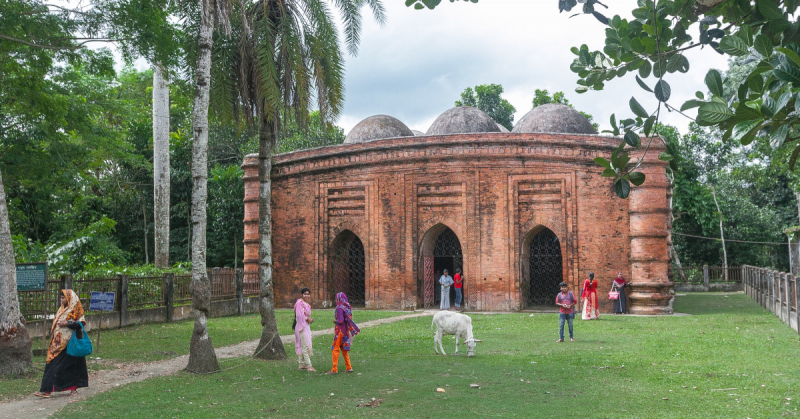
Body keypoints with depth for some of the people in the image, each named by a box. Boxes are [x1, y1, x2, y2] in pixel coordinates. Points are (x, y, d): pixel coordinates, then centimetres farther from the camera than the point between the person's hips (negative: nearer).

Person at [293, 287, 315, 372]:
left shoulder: (306, 303, 16)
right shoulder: (299, 303, -14)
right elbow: (299, 315, -21)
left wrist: (310, 319, -1)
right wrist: (308, 319, -13)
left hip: (306, 326, 10)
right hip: (301, 326, -10)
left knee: (301, 345, 13)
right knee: (305, 345, -11)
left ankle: (301, 364, 17)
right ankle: (308, 365, -12)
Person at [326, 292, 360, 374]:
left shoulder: (340, 308, -18)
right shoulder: (347, 307, 7)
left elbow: (340, 321, -23)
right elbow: (348, 319, 13)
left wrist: (335, 321, -4)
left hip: (340, 331, -8)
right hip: (345, 330, 8)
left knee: (335, 349, -1)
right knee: (344, 349, 16)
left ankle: (334, 369, 1)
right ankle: (348, 367, 19)